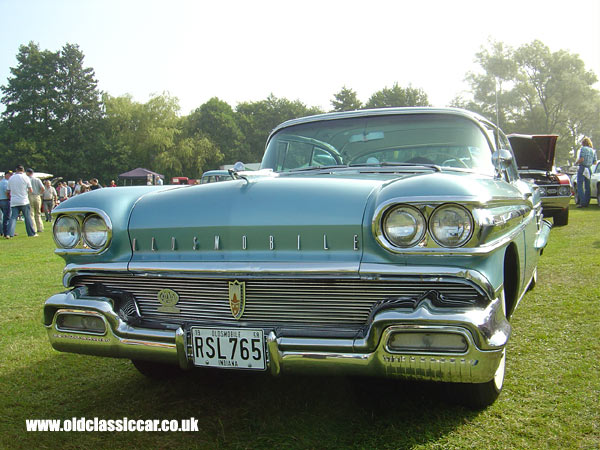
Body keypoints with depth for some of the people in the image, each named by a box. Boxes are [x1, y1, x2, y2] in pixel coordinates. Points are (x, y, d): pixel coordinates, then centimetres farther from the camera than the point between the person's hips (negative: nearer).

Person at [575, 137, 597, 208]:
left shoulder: (583, 148, -6)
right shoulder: (593, 150, 13)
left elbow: (581, 159, -17)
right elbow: (594, 162, 12)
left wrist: (576, 162, 0)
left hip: (582, 168, -7)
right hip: (589, 169, 7)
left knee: (580, 186, -7)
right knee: (587, 186, 11)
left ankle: (582, 202, -17)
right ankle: (586, 203, 12)